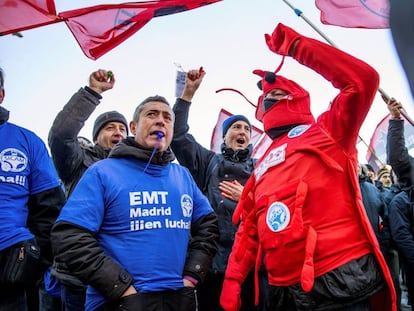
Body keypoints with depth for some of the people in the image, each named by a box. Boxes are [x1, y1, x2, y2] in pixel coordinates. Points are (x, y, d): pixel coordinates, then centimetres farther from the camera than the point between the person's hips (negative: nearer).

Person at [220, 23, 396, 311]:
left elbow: (364, 79, -8)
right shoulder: (264, 167, 21)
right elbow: (249, 229, 19)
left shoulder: (326, 132, 6)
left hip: (341, 279, -5)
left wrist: (295, 44, -2)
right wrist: (232, 280, 9)